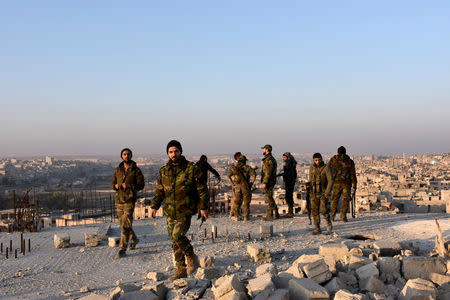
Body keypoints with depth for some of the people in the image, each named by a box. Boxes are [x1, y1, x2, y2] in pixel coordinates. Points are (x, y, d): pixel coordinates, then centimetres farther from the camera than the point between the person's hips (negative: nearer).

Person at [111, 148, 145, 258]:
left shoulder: (136, 170, -2)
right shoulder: (118, 170, 10)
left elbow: (141, 185, -5)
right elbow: (113, 184, 14)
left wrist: (129, 186, -20)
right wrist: (116, 186, -10)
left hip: (130, 200, -5)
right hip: (119, 200, 5)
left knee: (125, 225, -12)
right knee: (122, 223, 14)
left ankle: (122, 249, -8)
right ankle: (133, 239, 38)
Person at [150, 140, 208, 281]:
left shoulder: (190, 168, -5)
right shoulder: (164, 171, 8)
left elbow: (201, 189, -2)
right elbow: (159, 191, 14)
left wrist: (203, 207, -5)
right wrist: (154, 206, 3)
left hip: (185, 211, -5)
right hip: (170, 211, 5)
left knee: (178, 235, -20)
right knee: (175, 242, 7)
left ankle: (191, 257, 6)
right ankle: (181, 269, 19)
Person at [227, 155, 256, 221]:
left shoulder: (234, 167, 6)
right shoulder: (247, 167, 0)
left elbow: (228, 176, -2)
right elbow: (254, 174, -12)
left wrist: (232, 184, 2)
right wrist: (252, 183, -5)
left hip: (237, 186, 2)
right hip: (245, 186, -2)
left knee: (237, 202, 12)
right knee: (246, 202, 7)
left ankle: (237, 216, 8)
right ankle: (246, 216, 8)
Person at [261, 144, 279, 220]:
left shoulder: (269, 159, -16)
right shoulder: (269, 159, 17)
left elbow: (268, 173, -22)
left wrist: (264, 183, -23)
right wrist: (263, 182, 24)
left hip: (268, 182, -10)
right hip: (269, 182, 10)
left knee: (269, 198, -5)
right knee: (269, 198, 14)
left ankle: (270, 215, -1)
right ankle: (275, 214, 19)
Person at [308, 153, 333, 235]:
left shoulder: (325, 168, -6)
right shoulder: (311, 168, 8)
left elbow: (330, 180, -9)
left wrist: (328, 191, -18)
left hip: (323, 192, -4)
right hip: (314, 193, 4)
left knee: (323, 209, -14)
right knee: (314, 211, 2)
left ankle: (329, 225, 9)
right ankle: (317, 228, 11)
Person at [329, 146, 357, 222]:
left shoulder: (333, 159, 4)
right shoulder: (350, 161, 4)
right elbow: (353, 174, 1)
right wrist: (354, 185, 2)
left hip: (336, 182, 1)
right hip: (346, 183, -1)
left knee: (335, 199, 12)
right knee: (345, 200, 6)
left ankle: (332, 216, 11)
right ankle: (343, 216, -1)